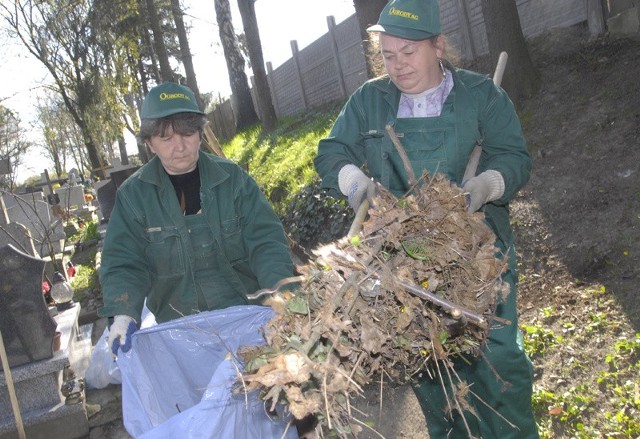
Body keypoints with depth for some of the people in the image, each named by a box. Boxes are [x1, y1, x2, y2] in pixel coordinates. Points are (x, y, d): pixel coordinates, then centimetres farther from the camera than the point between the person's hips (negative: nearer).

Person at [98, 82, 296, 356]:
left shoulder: (232, 178, -1)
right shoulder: (133, 195, 0)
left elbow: (265, 240, -6)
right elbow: (123, 264, -3)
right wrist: (123, 314, -21)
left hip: (247, 309, -1)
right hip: (178, 327, 2)